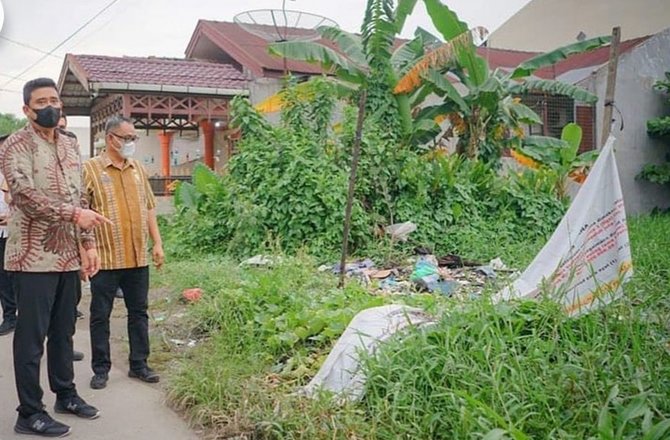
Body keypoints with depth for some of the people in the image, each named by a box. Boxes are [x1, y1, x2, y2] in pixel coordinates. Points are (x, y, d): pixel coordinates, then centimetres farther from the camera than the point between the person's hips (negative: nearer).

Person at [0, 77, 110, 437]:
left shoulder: (70, 145, 14)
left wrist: (89, 243, 10)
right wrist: (73, 214, -25)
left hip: (68, 256, 7)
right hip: (34, 257, -6)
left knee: (63, 330, 16)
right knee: (31, 336, 1)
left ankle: (65, 394, 30)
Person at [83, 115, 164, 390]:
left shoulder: (138, 169, 11)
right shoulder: (90, 169, -5)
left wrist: (157, 243, 10)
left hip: (138, 257, 5)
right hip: (105, 257, -5)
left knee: (139, 312, 12)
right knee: (100, 315, 7)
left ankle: (138, 365, 24)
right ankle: (101, 369, 20)